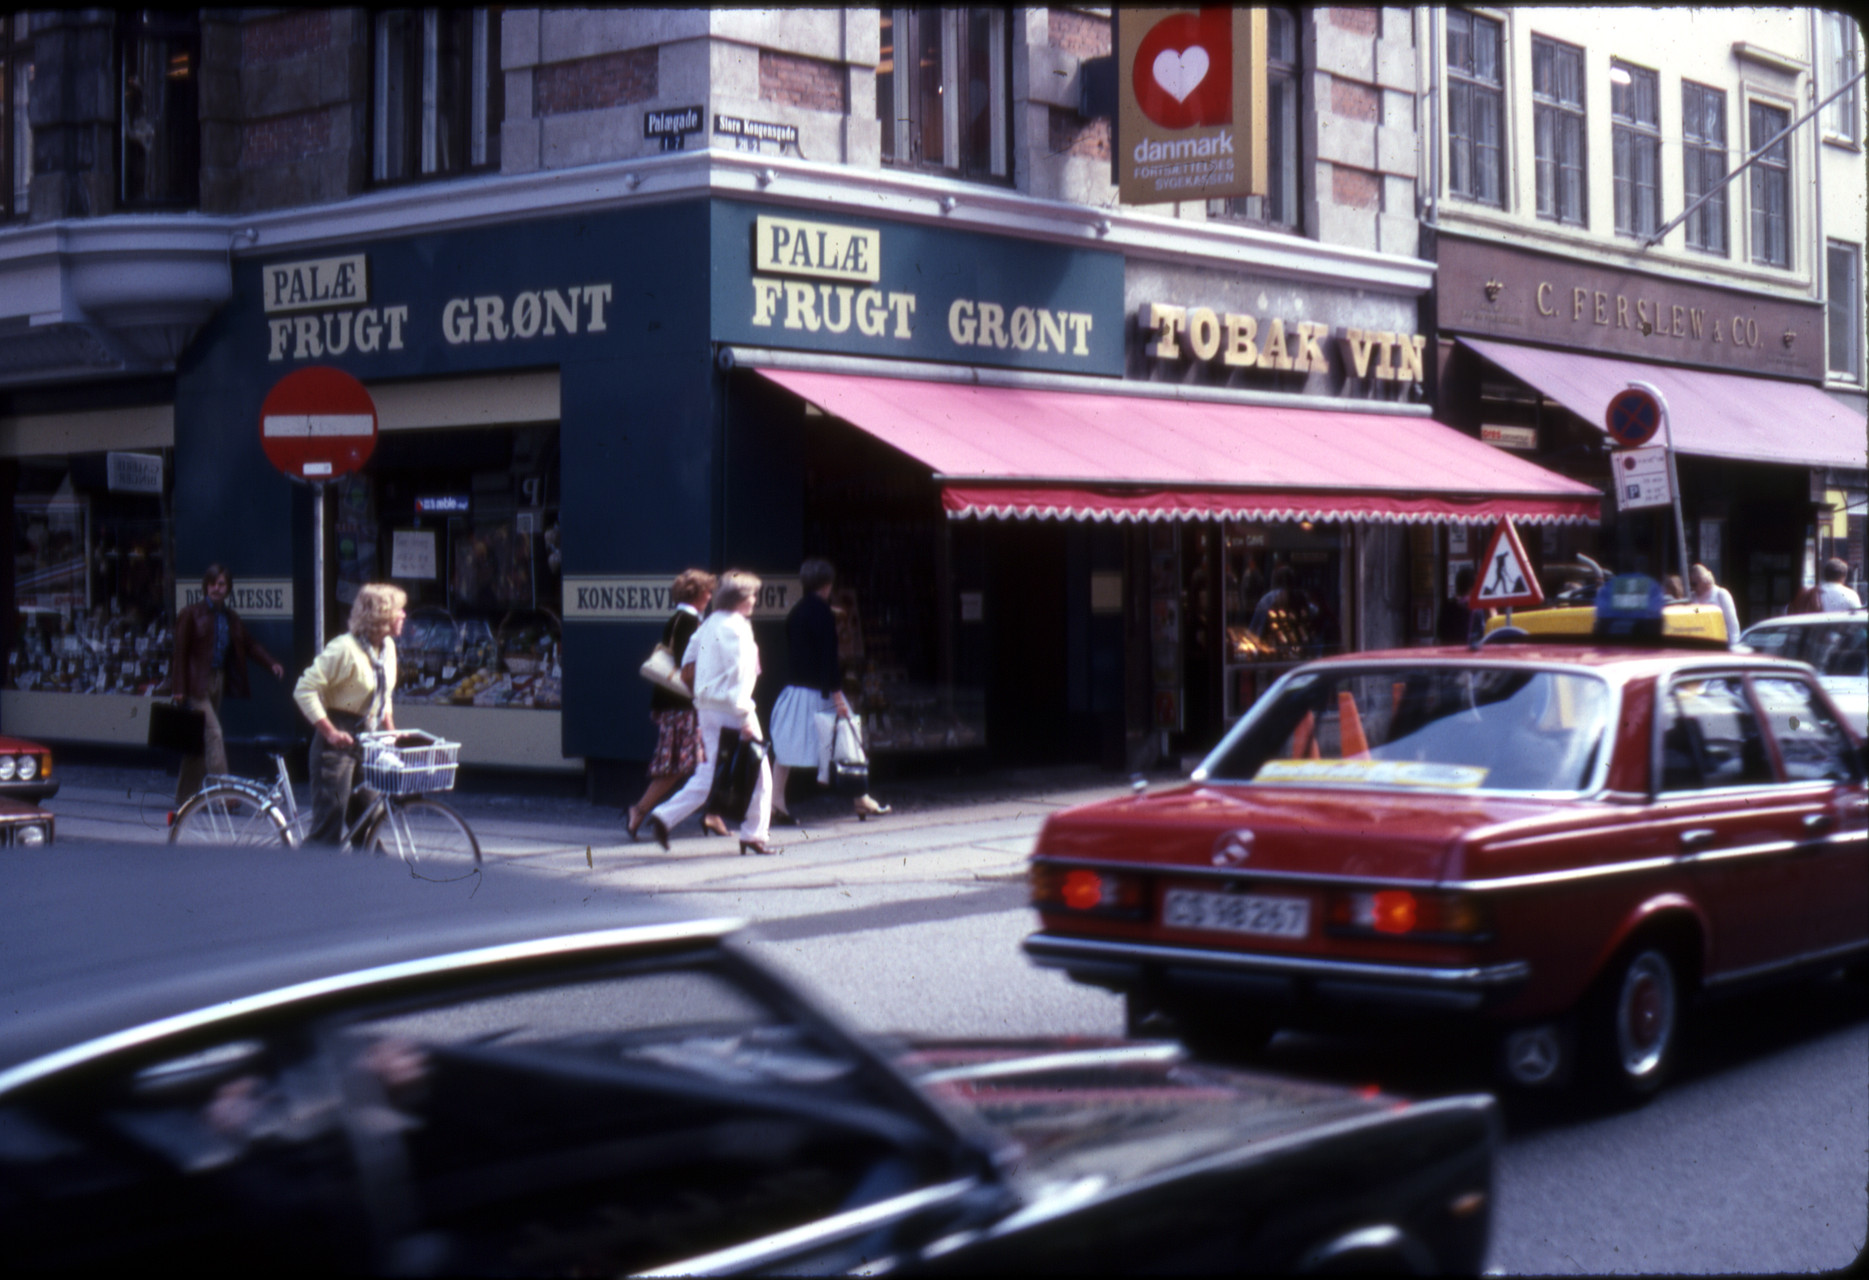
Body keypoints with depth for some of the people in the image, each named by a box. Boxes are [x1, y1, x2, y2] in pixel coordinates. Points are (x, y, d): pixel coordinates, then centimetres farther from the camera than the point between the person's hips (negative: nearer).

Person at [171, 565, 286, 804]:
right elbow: (180, 652, -7)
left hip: (218, 680, 6)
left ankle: (184, 797, 20)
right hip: (197, 683, -6)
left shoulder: (231, 619, 12)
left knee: (199, 741, 11)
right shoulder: (191, 614, -5)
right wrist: (180, 689, -13)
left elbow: (249, 645, 12)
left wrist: (271, 663, -5)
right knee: (212, 734, -16)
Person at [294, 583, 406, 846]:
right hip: (337, 745, -8)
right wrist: (330, 732, -22)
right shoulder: (345, 649, -19)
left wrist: (390, 730, 11)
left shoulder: (387, 647, 7)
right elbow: (305, 690, -21)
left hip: (366, 743, 8)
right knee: (329, 826, -9)